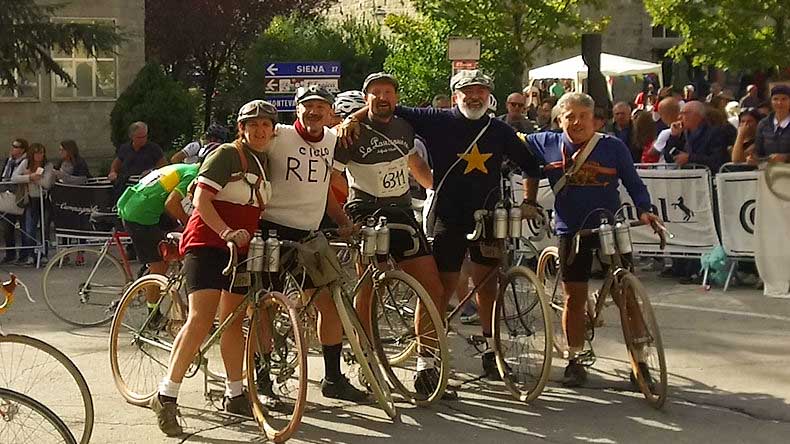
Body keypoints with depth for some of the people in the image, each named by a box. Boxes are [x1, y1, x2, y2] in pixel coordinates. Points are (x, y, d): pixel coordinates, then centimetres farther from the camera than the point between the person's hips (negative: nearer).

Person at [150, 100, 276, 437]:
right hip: (207, 243, -8)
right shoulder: (226, 155, -10)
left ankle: (234, 395, 24)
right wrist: (226, 231, -30)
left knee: (233, 321, 13)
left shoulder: (265, 163, 14)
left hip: (239, 248, 8)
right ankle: (166, 396, -16)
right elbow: (201, 200, -18)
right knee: (201, 319, -19)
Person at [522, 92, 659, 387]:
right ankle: (575, 361, 15)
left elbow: (634, 183, 5)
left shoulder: (614, 147, -1)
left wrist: (644, 210, -11)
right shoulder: (548, 144, 1)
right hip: (571, 231, 1)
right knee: (574, 297, 3)